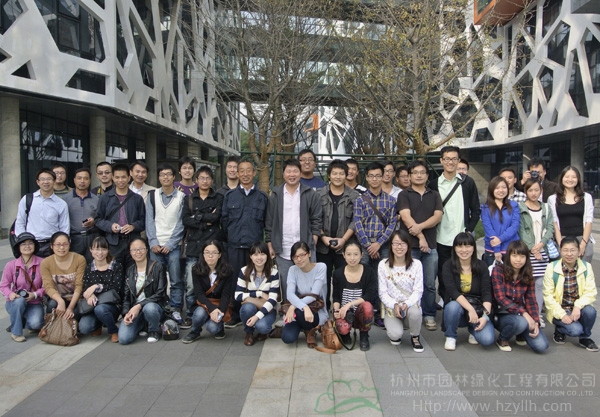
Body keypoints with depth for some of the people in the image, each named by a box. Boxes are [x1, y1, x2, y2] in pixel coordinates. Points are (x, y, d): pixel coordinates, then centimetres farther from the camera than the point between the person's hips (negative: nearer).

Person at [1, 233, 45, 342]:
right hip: (15, 303, 1)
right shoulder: (11, 265, -7)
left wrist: (35, 294, -22)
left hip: (34, 303, -1)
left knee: (35, 323, -28)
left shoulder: (42, 263, -9)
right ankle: (16, 332, -13)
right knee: (19, 300, -36)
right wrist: (10, 294, -22)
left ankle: (22, 322, 12)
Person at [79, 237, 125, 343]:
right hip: (93, 305, 3)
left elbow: (116, 289, -10)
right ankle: (97, 325, 14)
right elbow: (84, 289, 0)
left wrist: (96, 287, -19)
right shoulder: (88, 268, 8)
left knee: (100, 309, -37)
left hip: (112, 304, -3)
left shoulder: (116, 267, -1)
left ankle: (114, 331, -7)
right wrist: (90, 295, -23)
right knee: (83, 328, -24)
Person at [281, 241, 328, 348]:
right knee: (287, 338, -24)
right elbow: (290, 294, -20)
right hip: (298, 311, 3)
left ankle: (311, 331, -1)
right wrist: (304, 307, -40)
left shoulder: (321, 267, -12)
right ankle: (302, 327, 13)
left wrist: (293, 307, -31)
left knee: (298, 311, -36)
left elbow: (314, 295, -19)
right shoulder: (293, 270, -4)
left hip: (317, 311, -3)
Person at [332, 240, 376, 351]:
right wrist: (336, 310, -16)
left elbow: (370, 296, -14)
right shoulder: (338, 274, -1)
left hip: (361, 313, 0)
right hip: (344, 313, 0)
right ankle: (346, 334, 9)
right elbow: (336, 297, 5)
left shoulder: (369, 273, -5)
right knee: (343, 328, -34)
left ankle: (364, 337, -6)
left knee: (367, 306, -35)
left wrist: (349, 304, -23)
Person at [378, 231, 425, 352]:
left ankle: (415, 337, -1)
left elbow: (418, 291, -4)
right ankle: (394, 330, 15)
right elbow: (383, 292, -3)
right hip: (391, 306, -1)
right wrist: (394, 305, -21)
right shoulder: (383, 265, -4)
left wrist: (407, 304, -22)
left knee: (415, 312, -35)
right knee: (396, 334, -26)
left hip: (410, 304, 1)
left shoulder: (416, 264, -2)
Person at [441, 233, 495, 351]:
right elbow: (452, 291, -19)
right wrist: (470, 309, -30)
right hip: (457, 306, -1)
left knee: (487, 339, -23)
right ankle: (450, 336, -7)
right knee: (453, 305, -36)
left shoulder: (481, 266, -2)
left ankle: (473, 329, 14)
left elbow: (487, 293, -9)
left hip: (478, 308, 1)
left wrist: (485, 316, -22)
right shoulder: (448, 266, -7)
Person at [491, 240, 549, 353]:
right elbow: (501, 298, -18)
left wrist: (536, 322, -15)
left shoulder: (527, 275, 3)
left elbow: (531, 301, 1)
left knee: (541, 346, -16)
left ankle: (521, 334, 18)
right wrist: (523, 313, -27)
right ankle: (502, 339, -4)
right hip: (501, 314, -4)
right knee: (521, 322, -37)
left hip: (522, 315, 4)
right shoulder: (498, 271, -12)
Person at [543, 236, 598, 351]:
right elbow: (548, 296, -10)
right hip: (559, 310, -3)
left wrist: (578, 306, -26)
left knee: (590, 311, -29)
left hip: (577, 308, 3)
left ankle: (585, 338, 1)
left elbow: (591, 292, -9)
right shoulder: (552, 268, -10)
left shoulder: (586, 267, -4)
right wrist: (562, 315, -19)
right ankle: (559, 330, 10)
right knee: (575, 329, -27)